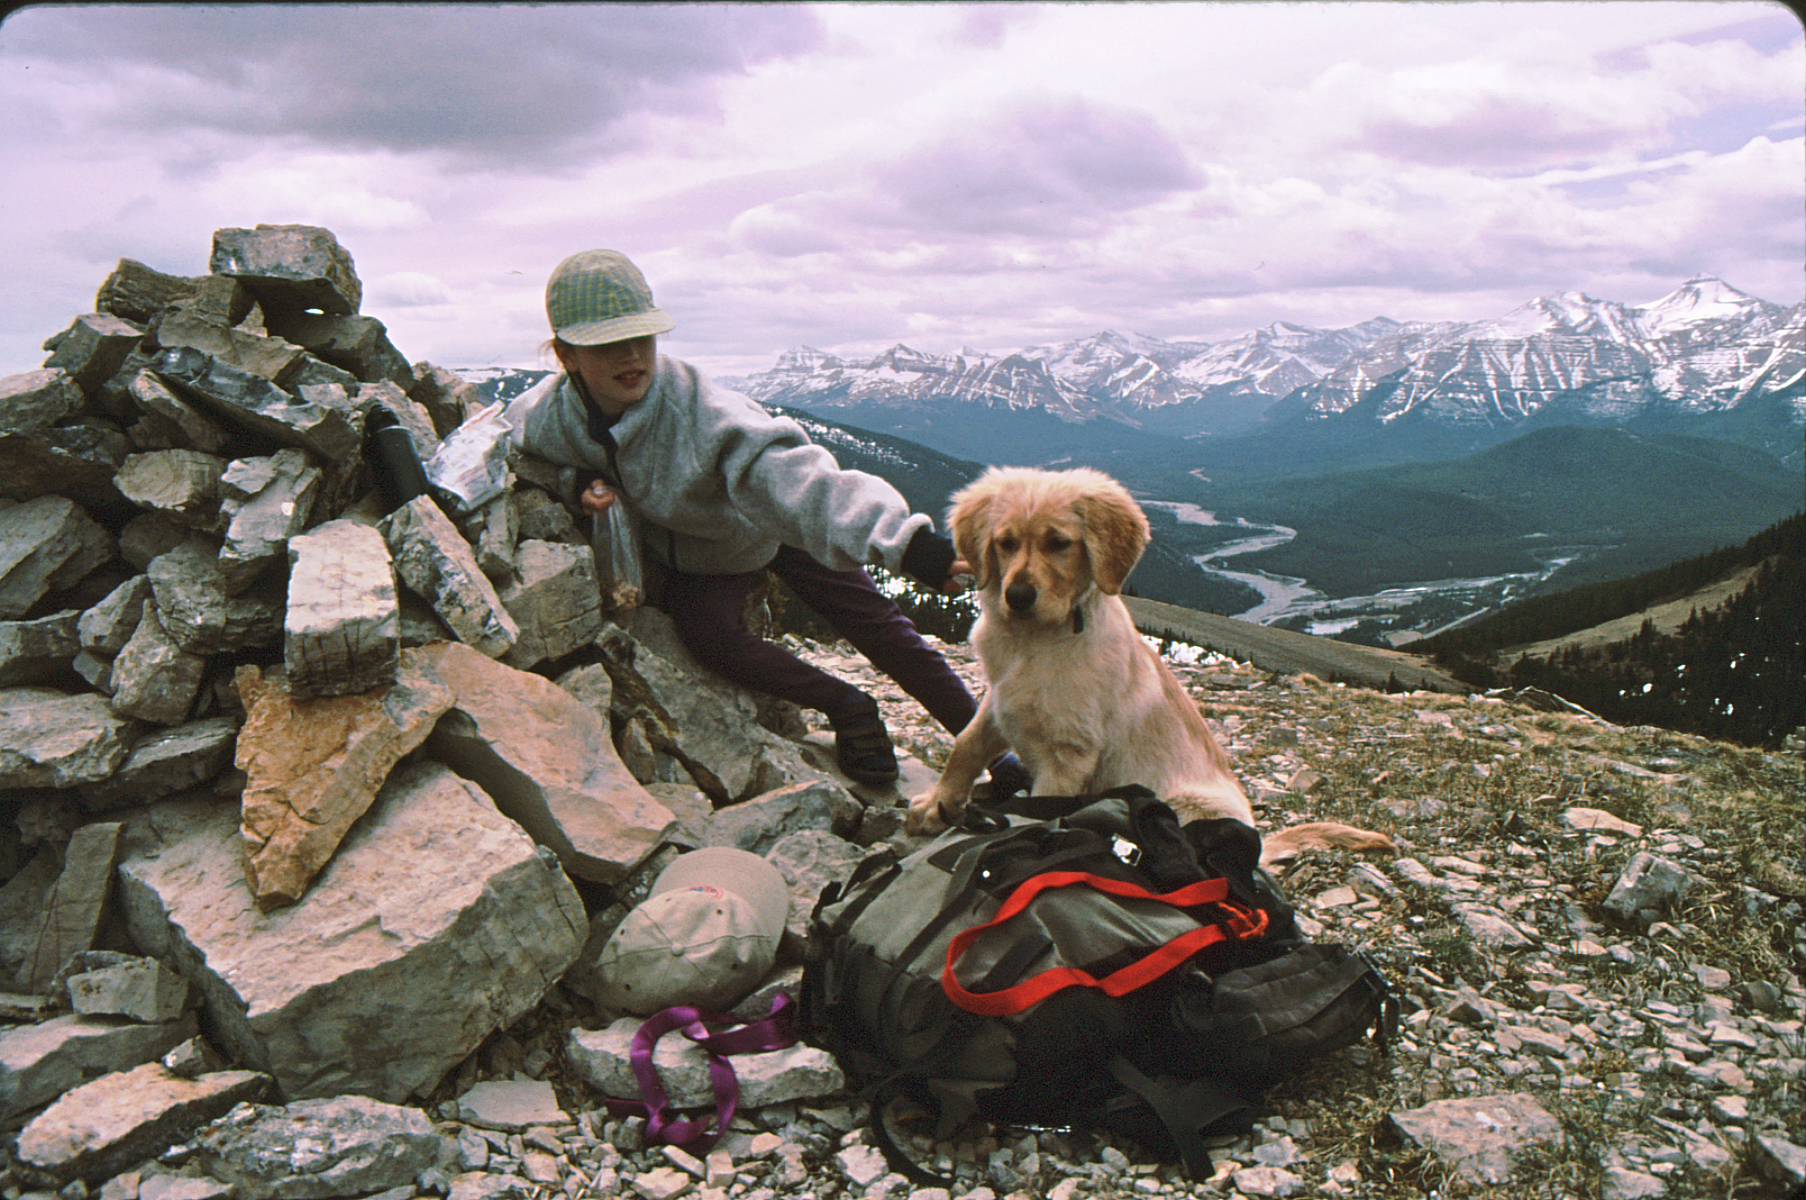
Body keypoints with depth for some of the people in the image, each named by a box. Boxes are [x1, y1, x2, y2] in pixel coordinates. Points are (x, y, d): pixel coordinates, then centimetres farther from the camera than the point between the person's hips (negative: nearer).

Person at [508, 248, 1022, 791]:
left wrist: (908, 540, -67)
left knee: (878, 626, -5)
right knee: (706, 632, -26)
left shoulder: (698, 411, -39)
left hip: (775, 531, -3)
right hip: (695, 562, 3)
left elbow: (790, 476, -53)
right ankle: (847, 708, -5)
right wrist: (586, 481, -22)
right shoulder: (541, 420, -25)